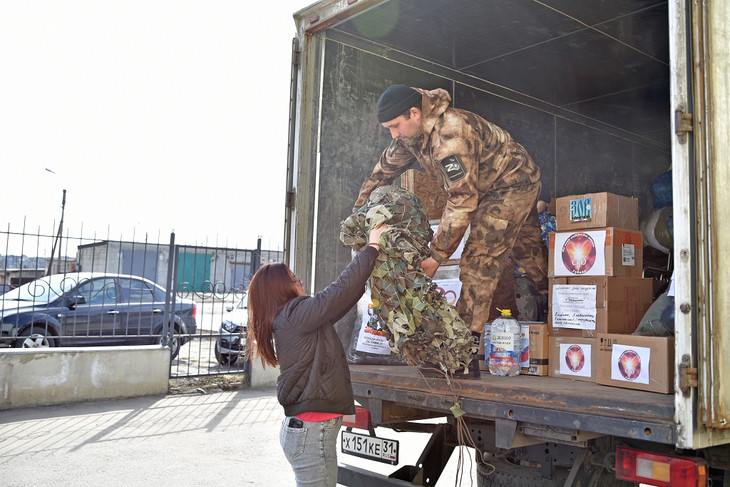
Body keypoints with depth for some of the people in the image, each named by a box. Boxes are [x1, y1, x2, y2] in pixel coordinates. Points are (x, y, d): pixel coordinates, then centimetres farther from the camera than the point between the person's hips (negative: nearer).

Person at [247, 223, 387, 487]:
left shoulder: (289, 318, 12)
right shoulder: (295, 314, -15)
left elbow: (341, 298, 17)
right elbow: (342, 289, -18)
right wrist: (372, 247, -9)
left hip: (303, 426, 10)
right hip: (312, 431, -10)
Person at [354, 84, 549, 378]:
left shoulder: (450, 134, -36)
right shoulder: (410, 131, -7)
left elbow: (462, 200, -35)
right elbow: (385, 169, 9)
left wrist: (437, 256, -32)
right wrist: (359, 210, 13)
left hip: (513, 183, -10)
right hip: (489, 187, 10)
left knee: (478, 263, -18)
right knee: (526, 250, 24)